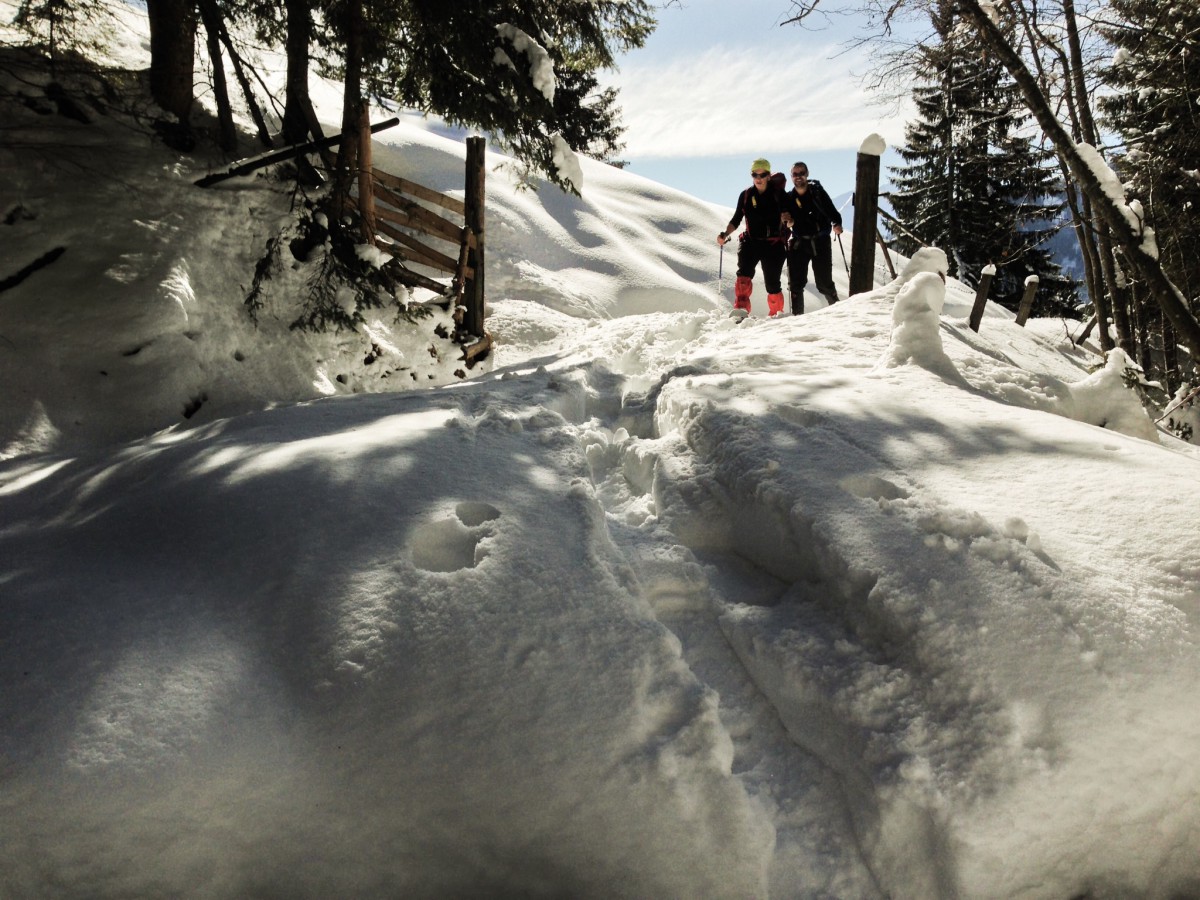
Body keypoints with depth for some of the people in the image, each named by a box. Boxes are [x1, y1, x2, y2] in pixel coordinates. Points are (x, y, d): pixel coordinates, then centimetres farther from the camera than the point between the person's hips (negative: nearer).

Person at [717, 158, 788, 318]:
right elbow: (736, 220, 13)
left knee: (772, 283, 1)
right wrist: (725, 234, -2)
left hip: (773, 243, -1)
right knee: (744, 273, -25)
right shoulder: (746, 195, 8)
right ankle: (741, 308, -34)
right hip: (751, 242, 2)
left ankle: (776, 314, 21)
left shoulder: (778, 193, 2)